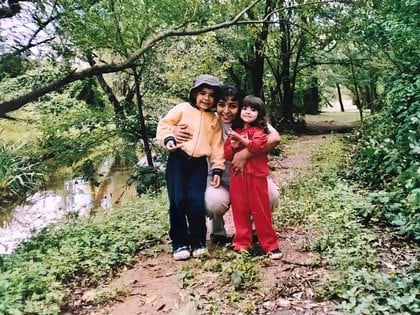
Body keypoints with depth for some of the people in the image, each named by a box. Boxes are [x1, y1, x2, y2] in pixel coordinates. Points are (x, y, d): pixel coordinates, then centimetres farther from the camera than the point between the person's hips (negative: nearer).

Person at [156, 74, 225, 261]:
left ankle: (198, 241, 12)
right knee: (178, 200, -5)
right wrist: (168, 138, -17)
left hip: (199, 163, 2)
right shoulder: (182, 109, 5)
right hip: (178, 160, -2)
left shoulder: (214, 120, 14)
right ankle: (179, 242, 10)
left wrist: (217, 168, 6)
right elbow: (164, 124, 2)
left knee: (197, 202, -8)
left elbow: (217, 146, 13)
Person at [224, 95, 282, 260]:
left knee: (261, 210, 1)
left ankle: (270, 245, 11)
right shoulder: (234, 131, 15)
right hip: (237, 176, 4)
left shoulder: (259, 131, 1)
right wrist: (233, 146, -10)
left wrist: (241, 139, -23)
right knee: (240, 210, 8)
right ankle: (242, 243, 20)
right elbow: (227, 154, 10)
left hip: (256, 175, -4)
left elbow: (258, 145, -20)